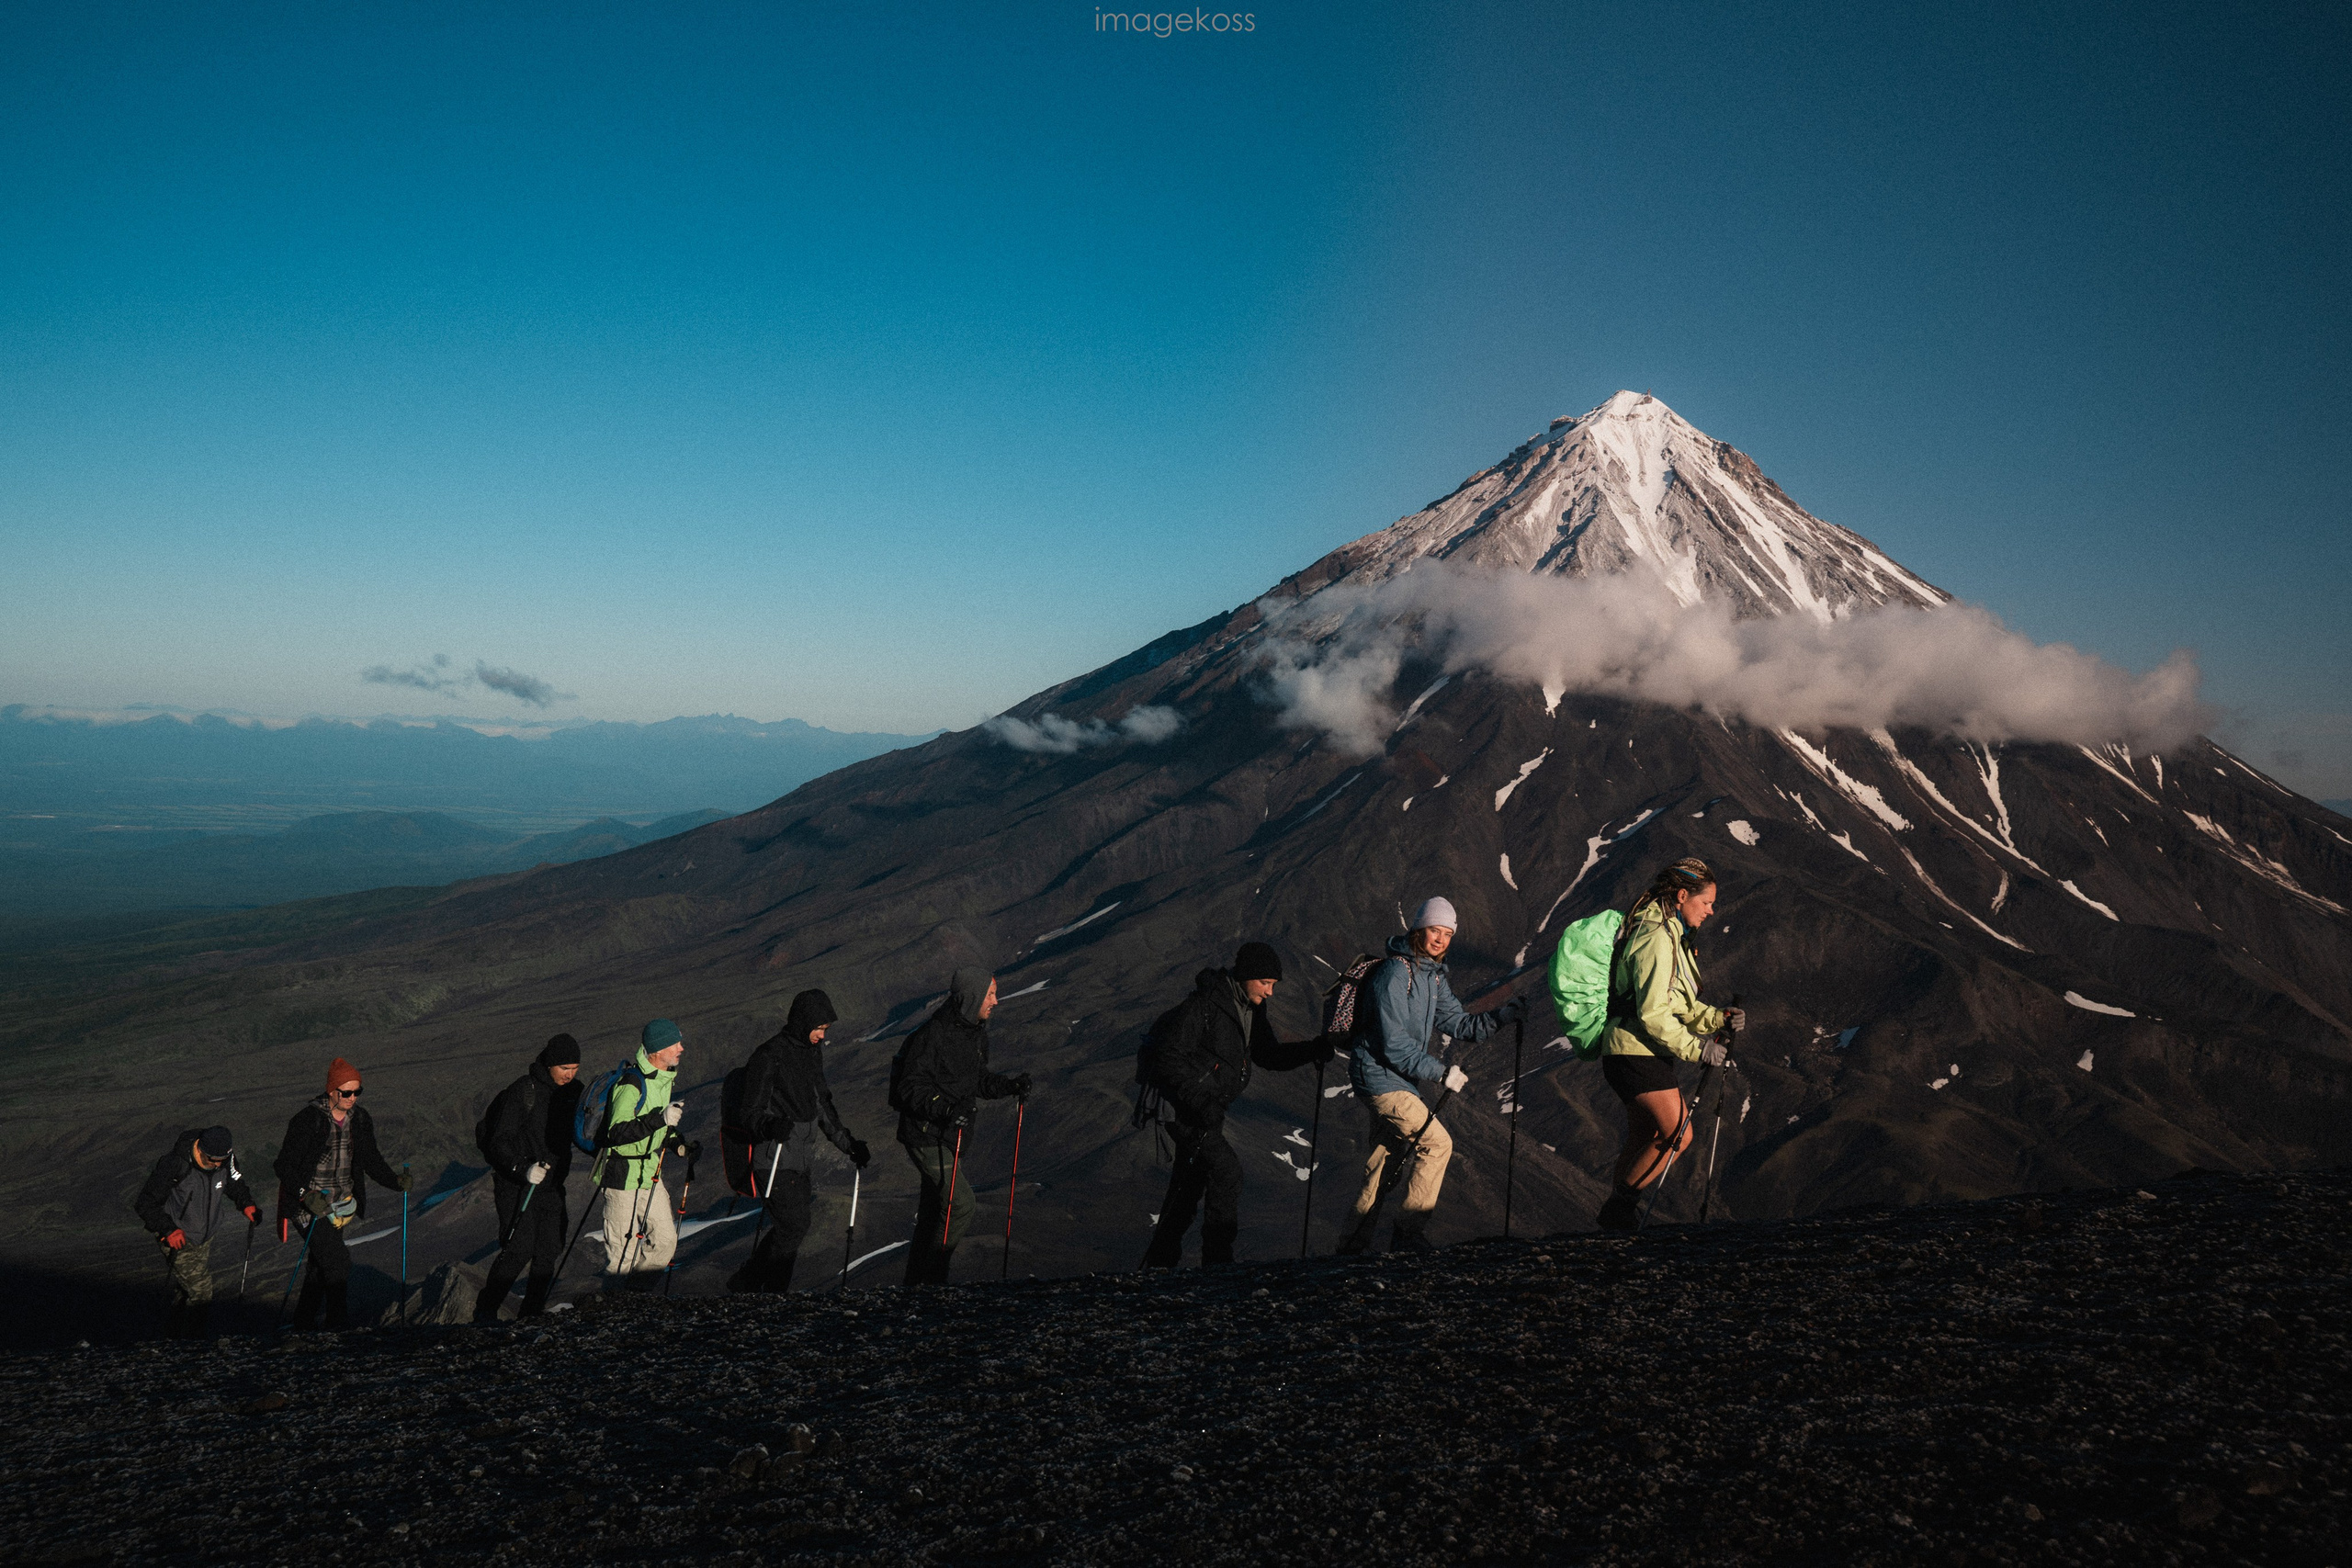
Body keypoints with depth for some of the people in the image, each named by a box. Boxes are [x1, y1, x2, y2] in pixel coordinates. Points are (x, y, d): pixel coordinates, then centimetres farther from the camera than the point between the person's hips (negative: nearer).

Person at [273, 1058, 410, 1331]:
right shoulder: (309, 1119, -17)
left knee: (320, 1266, 14)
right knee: (337, 1261, -14)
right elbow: (285, 1165, -15)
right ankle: (338, 1324, -4)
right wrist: (306, 1196, -27)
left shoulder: (360, 1119, 3)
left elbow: (371, 1160, 10)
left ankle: (302, 1325, 27)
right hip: (309, 1203, -6)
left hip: (339, 1203, 6)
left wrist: (395, 1181, -6)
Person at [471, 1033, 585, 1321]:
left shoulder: (574, 1090, 4)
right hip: (516, 1185, -6)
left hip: (551, 1185, 6)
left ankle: (533, 1313, 15)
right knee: (519, 1250, -13)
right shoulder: (522, 1092, -14)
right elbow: (499, 1141, -15)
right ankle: (485, 1311, 2)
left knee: (549, 1252, 2)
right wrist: (522, 1169, -28)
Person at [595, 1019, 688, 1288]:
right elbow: (617, 1132, -27)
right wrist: (660, 1119, -34)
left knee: (666, 1240, 6)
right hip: (623, 1174, -8)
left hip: (650, 1172, 8)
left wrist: (677, 1144, 5)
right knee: (623, 1250, 0)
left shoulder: (666, 1079, 8)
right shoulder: (632, 1083, -21)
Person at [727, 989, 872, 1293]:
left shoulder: (813, 1052, 12)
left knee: (793, 1227, 11)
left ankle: (744, 1284, 25)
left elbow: (822, 1106, 22)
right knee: (793, 1227, -10)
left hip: (801, 1160, 8)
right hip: (775, 1162, -8)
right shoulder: (768, 1057, -14)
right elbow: (752, 1114, -16)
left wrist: (849, 1144, 20)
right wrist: (771, 1127, -37)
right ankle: (773, 1298, 5)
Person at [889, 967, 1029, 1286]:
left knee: (934, 1207, 15)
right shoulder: (933, 1034, -21)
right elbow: (912, 1086, -21)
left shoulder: (976, 1032, 7)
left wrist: (1009, 1085, -1)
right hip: (925, 1136, -9)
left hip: (949, 1134, 9)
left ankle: (917, 1282, 27)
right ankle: (933, 1277, 1)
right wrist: (946, 1109, -33)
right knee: (962, 1203, -13)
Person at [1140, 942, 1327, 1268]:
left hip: (1209, 1107, 9)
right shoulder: (1204, 1005, -20)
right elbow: (1169, 1055, -21)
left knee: (1190, 1182, 14)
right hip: (1183, 1104, -9)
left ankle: (1160, 1260, 25)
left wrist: (1317, 1047, -2)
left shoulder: (1251, 1010, 7)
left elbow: (1271, 1056, 13)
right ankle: (1217, 1257, -8)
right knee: (1226, 1168, -16)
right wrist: (1200, 1101, -26)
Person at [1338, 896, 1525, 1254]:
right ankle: (1409, 1234, -7)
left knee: (1386, 1160, 16)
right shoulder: (1395, 974, -18)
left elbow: (1458, 1023, 8)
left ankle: (1354, 1242, 27)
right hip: (1379, 1076, -10)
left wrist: (1501, 1015, -5)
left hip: (1396, 1079, 10)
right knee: (1437, 1142, -13)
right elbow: (1394, 1045, -22)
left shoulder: (1433, 976, 11)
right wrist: (1441, 1073, -23)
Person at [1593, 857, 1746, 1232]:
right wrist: (1696, 1048, -19)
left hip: (1646, 1055, 10)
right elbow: (1652, 1012, -23)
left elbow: (1679, 1006, 19)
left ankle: (1616, 1216, 21)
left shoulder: (1670, 935, 17)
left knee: (1644, 1141, 13)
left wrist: (1718, 1018, 5)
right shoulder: (1655, 938, -17)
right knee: (1678, 1134, -12)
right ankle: (1617, 1209, -2)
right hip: (1636, 1052, -10)